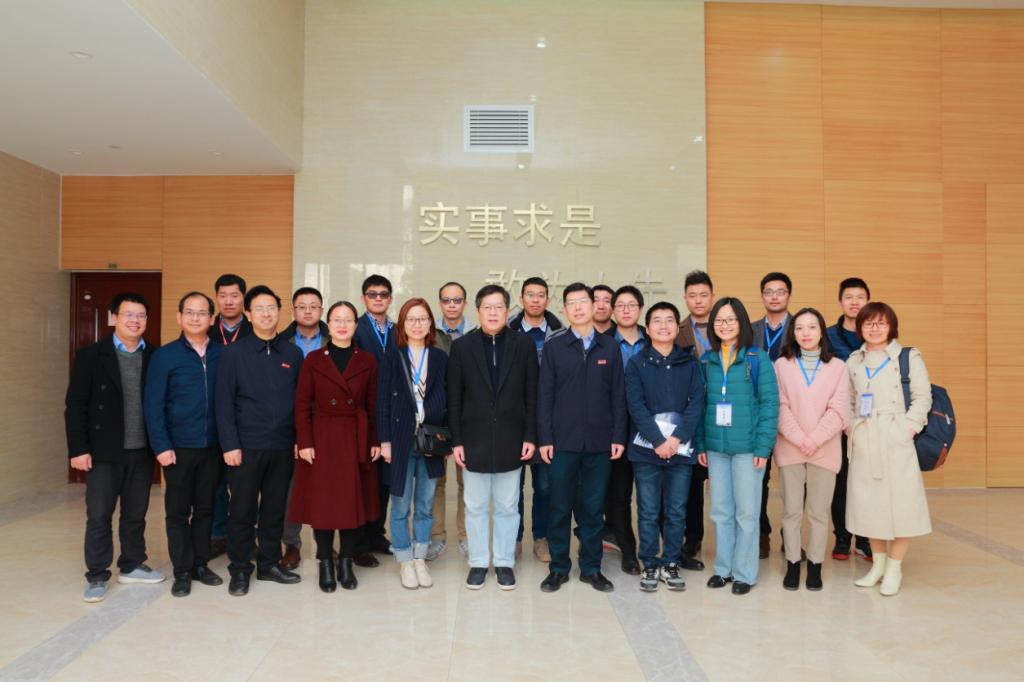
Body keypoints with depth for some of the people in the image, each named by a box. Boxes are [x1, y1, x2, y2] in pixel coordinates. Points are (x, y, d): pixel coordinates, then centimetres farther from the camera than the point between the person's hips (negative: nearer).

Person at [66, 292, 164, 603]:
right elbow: (75, 405, -5)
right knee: (99, 516, 5)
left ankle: (132, 566, 28)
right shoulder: (91, 355, -4)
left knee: (136, 514, 14)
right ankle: (97, 577, 16)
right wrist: (78, 449, -11)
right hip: (104, 451, -3)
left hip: (142, 451, 3)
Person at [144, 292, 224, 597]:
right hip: (178, 447, -2)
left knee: (205, 508, 11)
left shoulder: (222, 354, 3)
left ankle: (200, 564, 25)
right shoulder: (164, 356, -3)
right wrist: (162, 446, -12)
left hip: (212, 446, 2)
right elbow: (153, 405, -5)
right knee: (178, 511, 6)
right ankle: (182, 571, 17)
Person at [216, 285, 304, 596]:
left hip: (283, 447, 3)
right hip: (247, 445, -2)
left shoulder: (293, 353, 6)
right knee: (243, 510, 5)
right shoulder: (234, 352, -1)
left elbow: (300, 400, 8)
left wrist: (300, 439, 3)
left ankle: (269, 563, 25)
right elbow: (224, 402, -5)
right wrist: (230, 444, -10)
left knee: (275, 508, 11)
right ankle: (239, 570, 18)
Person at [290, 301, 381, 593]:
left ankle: (346, 563, 19)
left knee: (355, 501, 5)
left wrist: (375, 441, 0)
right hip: (322, 440, -1)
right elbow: (302, 405, 0)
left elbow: (373, 404, 5)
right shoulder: (313, 360, 2)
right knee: (322, 502, 2)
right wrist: (304, 442, -8)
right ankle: (325, 564, 17)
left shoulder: (367, 361, 5)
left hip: (357, 440, 1)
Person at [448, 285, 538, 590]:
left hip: (510, 440, 0)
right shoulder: (462, 346, -1)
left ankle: (505, 562, 24)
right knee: (475, 506, 10)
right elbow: (454, 398, 0)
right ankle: (478, 562, 24)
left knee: (508, 506, 10)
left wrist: (530, 436, -4)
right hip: (474, 440, 0)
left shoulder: (524, 344, 0)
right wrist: (456, 441, -3)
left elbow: (532, 395, 1)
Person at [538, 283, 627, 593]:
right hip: (563, 441, -1)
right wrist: (545, 438, -5)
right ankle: (558, 568, 20)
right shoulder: (554, 346, 2)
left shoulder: (610, 347, 5)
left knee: (593, 508, 10)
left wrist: (619, 436, -1)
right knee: (560, 508, 7)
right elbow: (544, 395, 0)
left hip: (599, 442, 1)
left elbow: (618, 395, 5)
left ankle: (591, 568, 22)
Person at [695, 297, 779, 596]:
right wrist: (700, 444, 3)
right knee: (720, 511, 11)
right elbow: (700, 403, 9)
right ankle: (723, 567, 24)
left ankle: (744, 573, 17)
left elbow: (769, 403, -7)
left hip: (746, 446, -3)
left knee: (746, 512, 5)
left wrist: (763, 446, -13)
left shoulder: (757, 358, -5)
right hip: (715, 446, 4)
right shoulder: (707, 360, 7)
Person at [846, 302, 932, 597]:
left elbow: (923, 396, -4)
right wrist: (851, 426, 3)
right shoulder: (853, 360, 12)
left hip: (896, 440, -4)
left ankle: (895, 568, 13)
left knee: (900, 503, -3)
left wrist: (909, 427, -12)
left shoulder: (909, 357, 0)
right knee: (868, 503, 8)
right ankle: (878, 564, 24)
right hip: (864, 442, 4)